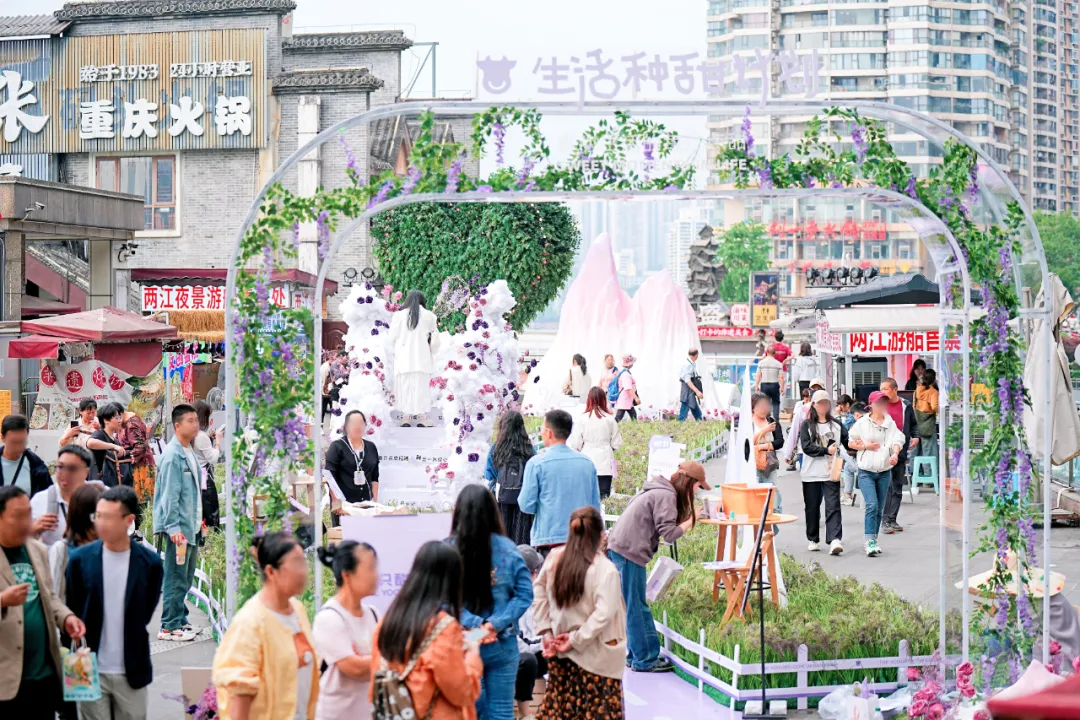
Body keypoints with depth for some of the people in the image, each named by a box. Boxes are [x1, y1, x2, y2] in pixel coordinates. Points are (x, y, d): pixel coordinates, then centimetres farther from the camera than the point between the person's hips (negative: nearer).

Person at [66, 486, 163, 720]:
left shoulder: (149, 562, -4)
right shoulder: (80, 559, -2)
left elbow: (145, 614, 6)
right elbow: (71, 612, 5)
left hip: (131, 672, 0)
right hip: (91, 671, 0)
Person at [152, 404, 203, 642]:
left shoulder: (189, 453, 14)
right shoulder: (172, 456, -15)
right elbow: (170, 495, -19)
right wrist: (174, 528, -22)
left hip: (190, 526, 10)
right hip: (178, 527, -9)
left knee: (186, 577, 15)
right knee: (176, 579, -5)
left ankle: (180, 621, 24)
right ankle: (170, 627, 1)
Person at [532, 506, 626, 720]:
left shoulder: (555, 559, -1)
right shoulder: (604, 569, -17)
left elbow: (539, 597, 4)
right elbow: (603, 614, -23)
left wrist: (546, 632, 5)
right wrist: (576, 640, -15)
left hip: (561, 653, 5)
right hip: (597, 658, -5)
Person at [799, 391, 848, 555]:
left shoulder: (836, 424, 11)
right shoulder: (807, 425, 4)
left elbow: (847, 442, 4)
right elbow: (806, 447, -8)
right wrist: (826, 450, -18)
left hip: (831, 473, 0)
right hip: (812, 473, 0)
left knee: (833, 506, -11)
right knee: (812, 508, 8)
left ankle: (835, 540, -20)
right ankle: (813, 540, 22)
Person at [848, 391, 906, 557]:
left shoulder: (890, 424, 6)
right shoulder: (862, 423, 1)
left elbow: (897, 440, -6)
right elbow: (850, 443, 6)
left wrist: (895, 453, -26)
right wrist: (866, 446, -9)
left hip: (884, 471, 3)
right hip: (866, 471, -3)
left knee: (879, 508, 9)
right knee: (871, 505, -16)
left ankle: (873, 541, 20)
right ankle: (870, 542, -19)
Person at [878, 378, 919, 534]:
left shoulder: (906, 406, 9)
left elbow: (913, 424, 21)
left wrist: (916, 437, 4)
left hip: (900, 452, 4)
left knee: (898, 488, 8)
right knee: (886, 486, -10)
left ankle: (892, 519, 16)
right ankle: (885, 521, -8)